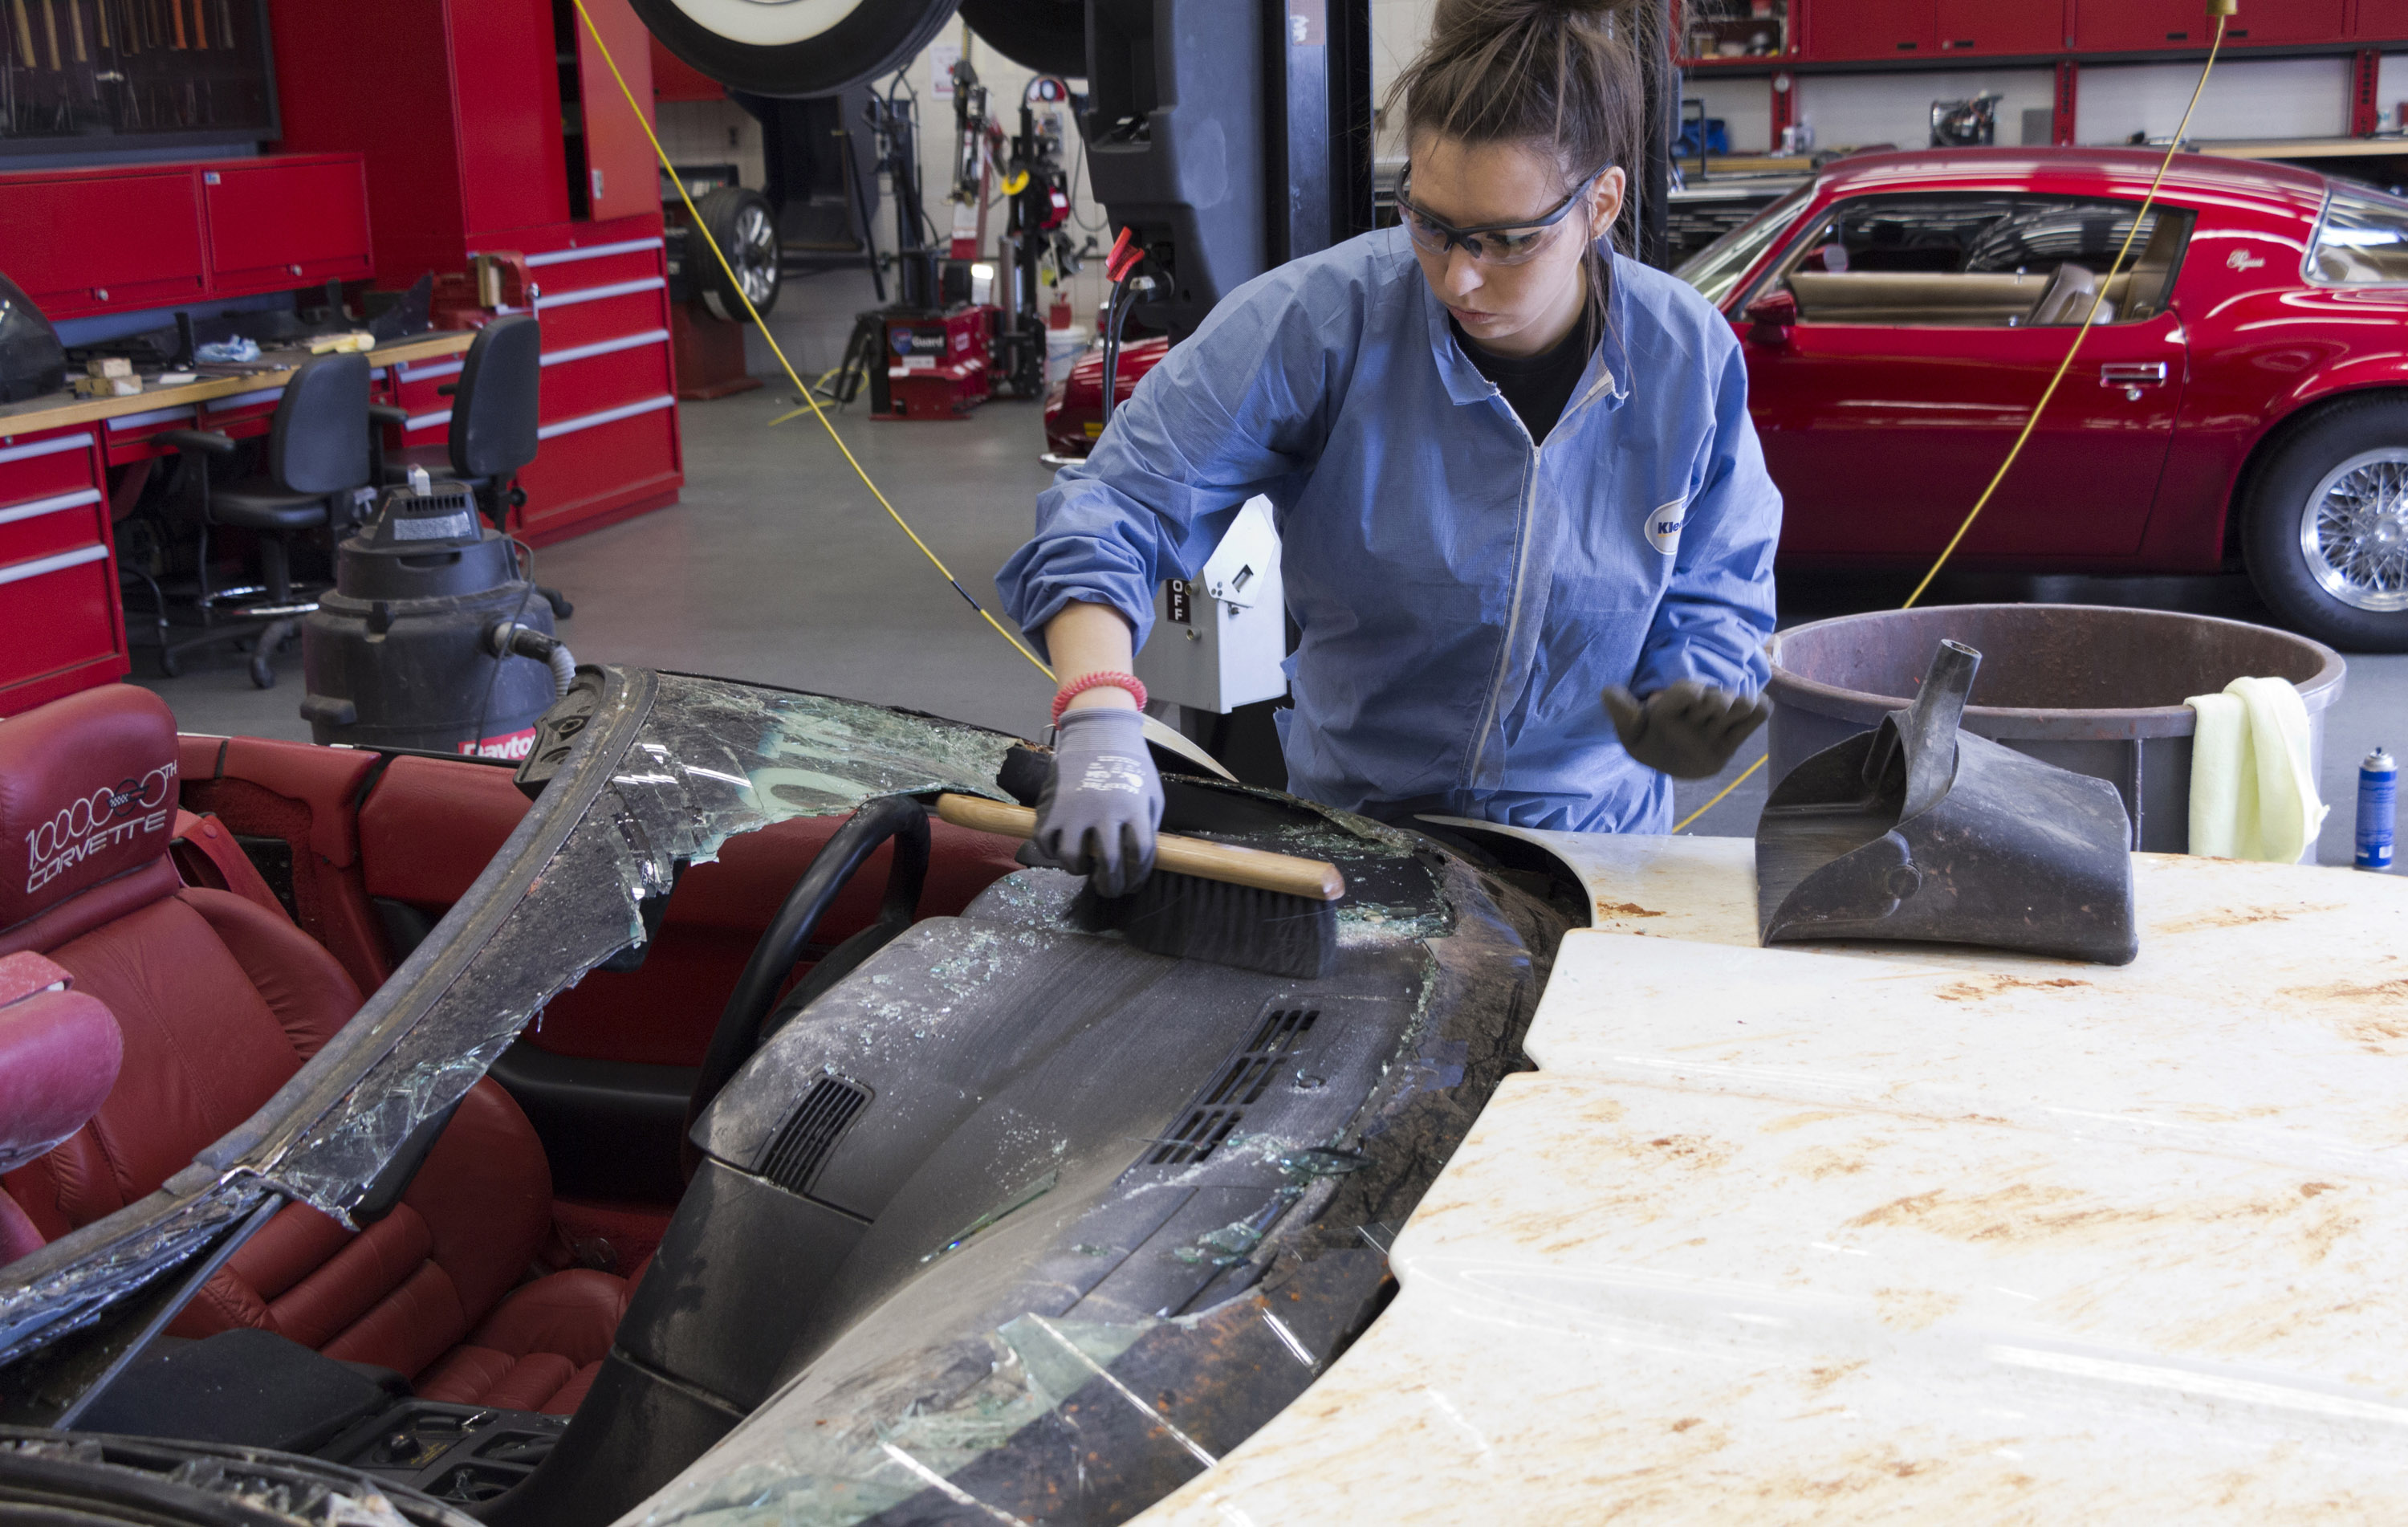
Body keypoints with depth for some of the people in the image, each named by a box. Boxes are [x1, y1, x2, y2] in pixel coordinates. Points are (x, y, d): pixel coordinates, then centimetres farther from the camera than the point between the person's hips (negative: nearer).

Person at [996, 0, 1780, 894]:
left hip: (1592, 835, 1)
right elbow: (1121, 505, -17)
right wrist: (1099, 725, -33)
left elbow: (1714, 596, 6)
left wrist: (1690, 713, -17)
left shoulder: (1691, 360, -6)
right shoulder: (1320, 319, -14)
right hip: (1348, 821, -1)